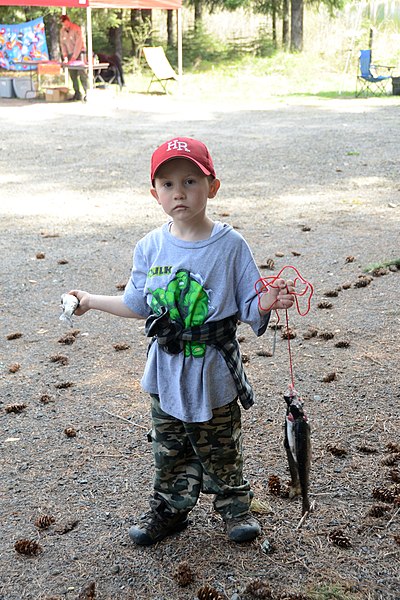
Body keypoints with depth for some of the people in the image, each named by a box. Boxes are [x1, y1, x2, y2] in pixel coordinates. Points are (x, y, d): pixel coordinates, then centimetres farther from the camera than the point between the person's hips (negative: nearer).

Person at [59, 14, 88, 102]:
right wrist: (65, 56, -5)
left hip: (79, 52, -5)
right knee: (72, 75, 0)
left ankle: (87, 93, -15)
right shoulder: (62, 31, 6)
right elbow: (62, 44, 8)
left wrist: (74, 57, -20)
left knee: (82, 73, -15)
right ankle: (77, 94, 4)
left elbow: (78, 44, -16)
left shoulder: (76, 29, -12)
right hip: (70, 54, 5)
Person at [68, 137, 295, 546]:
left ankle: (234, 506, 36)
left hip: (214, 373, -3)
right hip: (167, 374, 3)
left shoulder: (230, 245, -12)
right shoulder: (150, 248, -2)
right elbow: (138, 304, 10)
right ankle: (169, 509, 38)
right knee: (169, 450, 18)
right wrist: (91, 301, 14)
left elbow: (248, 306, -10)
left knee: (220, 450, 14)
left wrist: (265, 304, -32)